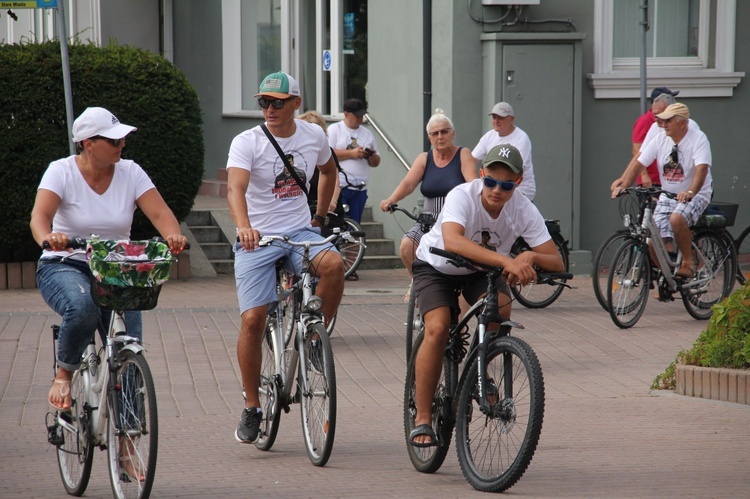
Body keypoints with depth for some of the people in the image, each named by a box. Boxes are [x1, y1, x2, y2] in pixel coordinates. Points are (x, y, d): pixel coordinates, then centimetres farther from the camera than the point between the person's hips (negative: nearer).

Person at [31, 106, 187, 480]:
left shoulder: (129, 172, -1)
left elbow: (160, 212, -13)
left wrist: (173, 236, -36)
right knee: (83, 307, -39)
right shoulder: (62, 171, -9)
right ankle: (63, 376, -11)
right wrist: (48, 238, -48)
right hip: (64, 267, -3)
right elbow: (40, 214, -24)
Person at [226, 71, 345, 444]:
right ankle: (251, 407, 3)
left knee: (333, 264, -30)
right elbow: (235, 188, -27)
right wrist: (243, 226, -45)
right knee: (253, 320, -11)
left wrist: (320, 217, 20)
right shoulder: (247, 142, -10)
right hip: (256, 239, -2)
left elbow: (328, 170, 25)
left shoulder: (314, 136, 3)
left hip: (300, 232, 3)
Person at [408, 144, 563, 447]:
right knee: (437, 328, -25)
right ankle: (422, 419, -15)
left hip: (482, 272, 3)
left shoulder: (524, 210, -23)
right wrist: (505, 260, -63)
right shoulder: (462, 196, -33)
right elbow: (452, 241, -53)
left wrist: (532, 257, -47)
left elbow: (556, 263, -23)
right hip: (436, 266, -2)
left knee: (501, 307, -29)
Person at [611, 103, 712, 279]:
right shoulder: (660, 139, -1)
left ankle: (687, 263, -17)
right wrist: (623, 185, -17)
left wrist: (690, 192, -46)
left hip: (695, 195, -5)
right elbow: (638, 163, -2)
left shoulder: (698, 139, -15)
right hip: (667, 195, 5)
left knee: (676, 219, -36)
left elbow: (702, 168, -29)